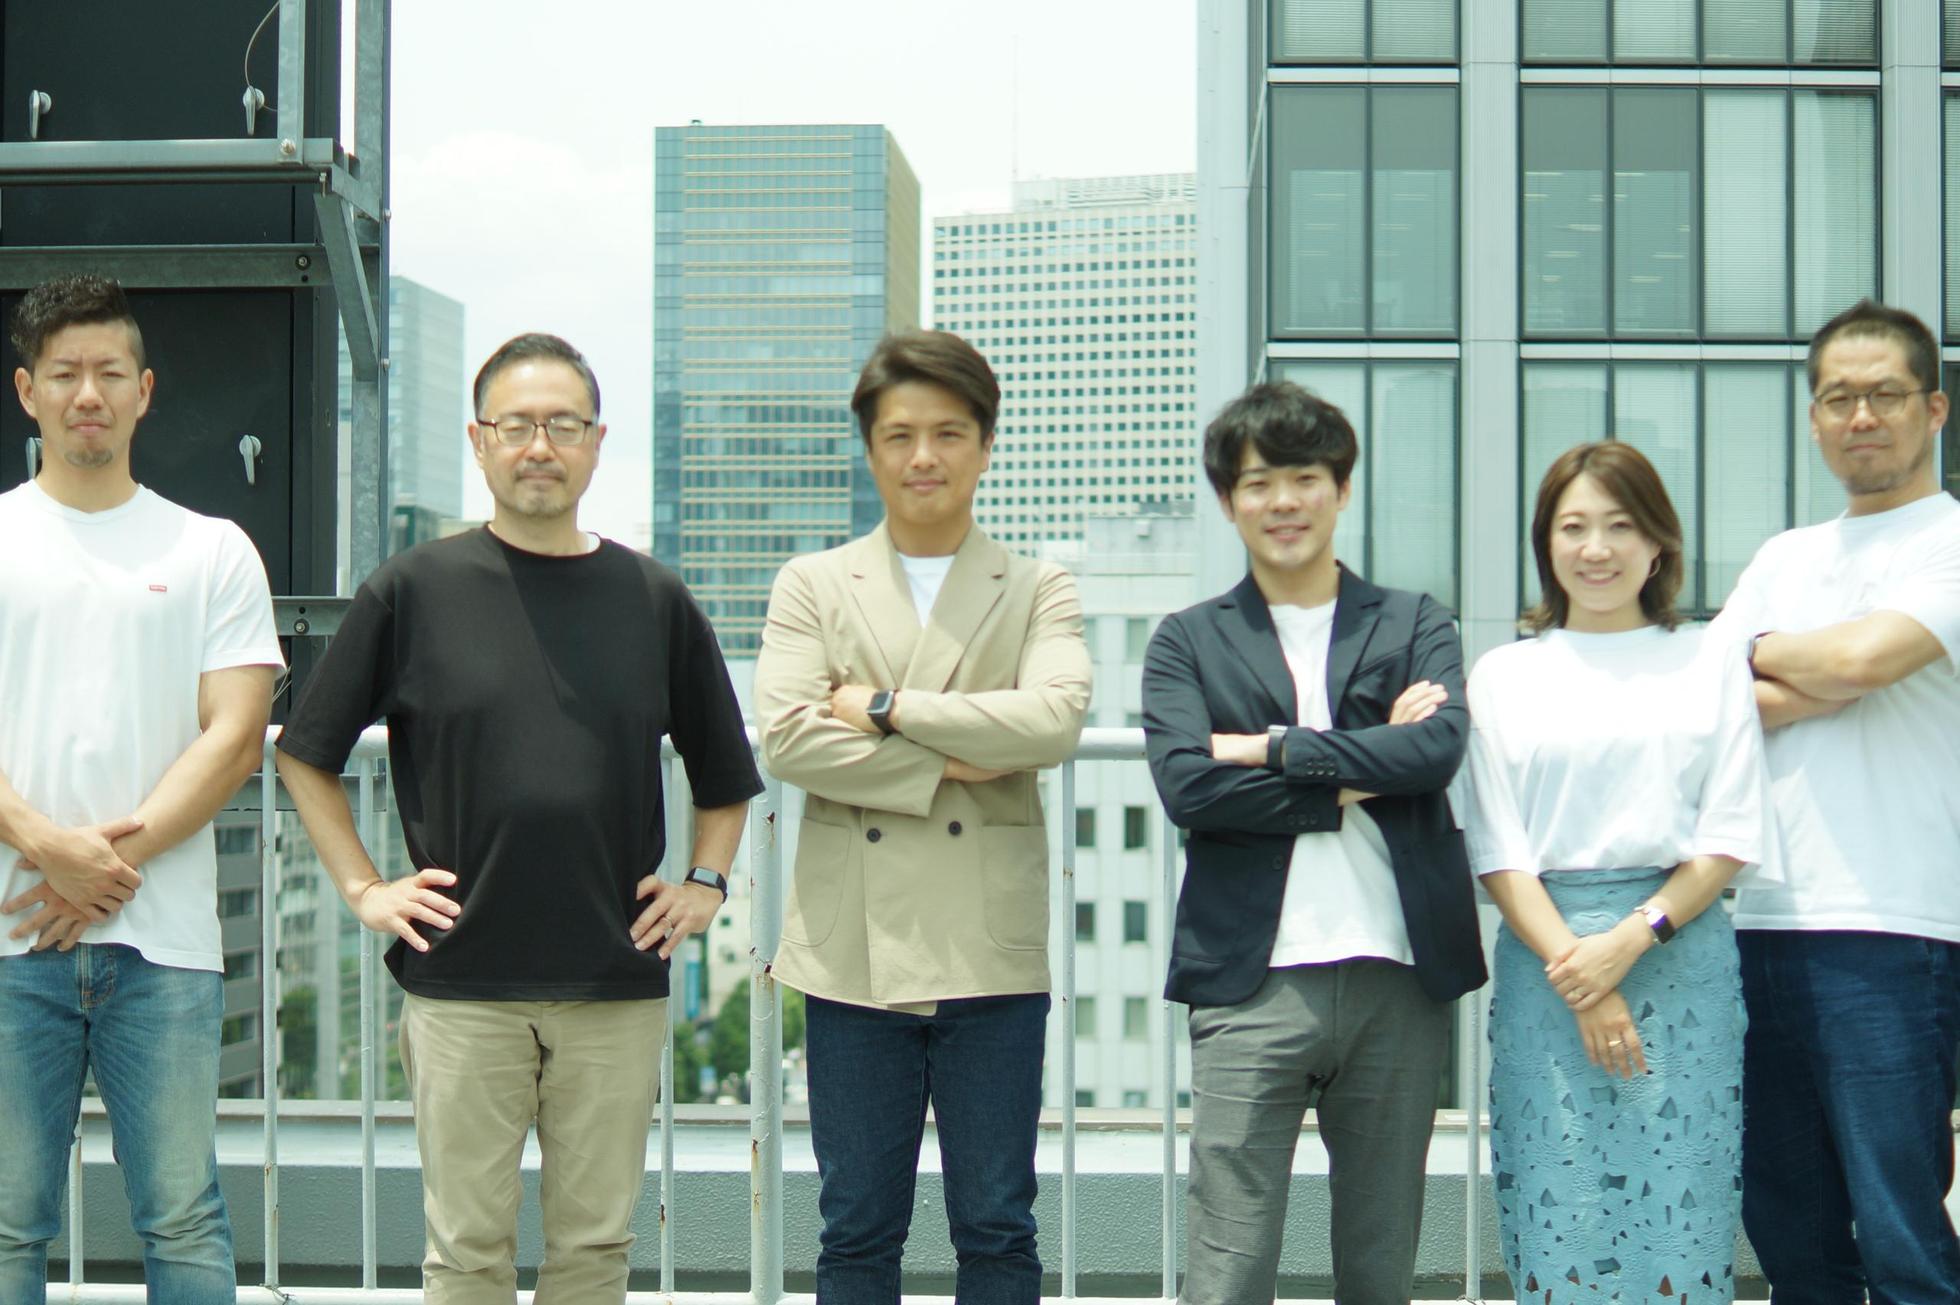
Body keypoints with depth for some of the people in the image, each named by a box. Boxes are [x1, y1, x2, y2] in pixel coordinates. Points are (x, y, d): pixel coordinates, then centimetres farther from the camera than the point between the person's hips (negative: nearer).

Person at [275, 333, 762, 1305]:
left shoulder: (655, 601, 6)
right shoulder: (415, 589, 1)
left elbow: (725, 771, 18)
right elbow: (305, 754, 8)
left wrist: (707, 881, 6)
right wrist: (362, 887, 1)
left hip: (617, 981, 2)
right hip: (460, 980, -2)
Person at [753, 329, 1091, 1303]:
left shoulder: (1037, 590, 9)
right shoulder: (813, 585, 11)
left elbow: (1056, 718, -11)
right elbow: (785, 738, -5)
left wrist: (889, 708, -9)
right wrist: (952, 765, -10)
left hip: (991, 953, 0)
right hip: (854, 948, 1)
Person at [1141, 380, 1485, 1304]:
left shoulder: (1414, 627, 12)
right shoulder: (1189, 642, 10)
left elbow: (1440, 747, -8)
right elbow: (1186, 785, -7)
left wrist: (1274, 748, -8)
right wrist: (1358, 780, -7)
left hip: (1399, 977, 2)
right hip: (1254, 983, -1)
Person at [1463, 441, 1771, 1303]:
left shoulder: (1710, 666, 8)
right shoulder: (1504, 675, 9)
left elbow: (1730, 840, 3)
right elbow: (1498, 853, 3)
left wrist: (1632, 938, -10)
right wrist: (1578, 976, -9)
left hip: (1681, 958, 0)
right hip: (1546, 957, 0)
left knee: (1680, 1215, -2)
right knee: (1558, 1214, -2)